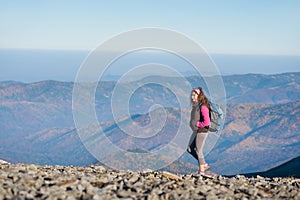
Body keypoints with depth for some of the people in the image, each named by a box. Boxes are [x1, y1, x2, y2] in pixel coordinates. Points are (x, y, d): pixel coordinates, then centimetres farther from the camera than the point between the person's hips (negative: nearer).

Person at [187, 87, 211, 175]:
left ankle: (201, 172, 11)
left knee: (198, 151, -1)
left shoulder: (203, 107, -19)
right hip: (196, 131, 10)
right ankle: (204, 165, 23)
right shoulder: (195, 105, 8)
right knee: (190, 149, 14)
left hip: (201, 131, -10)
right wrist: (192, 124, 9)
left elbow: (207, 122, -24)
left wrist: (197, 124, -13)